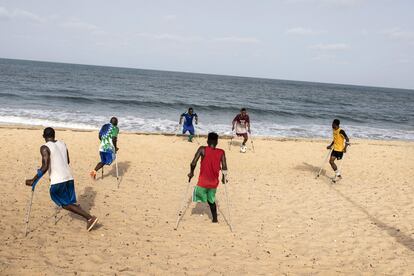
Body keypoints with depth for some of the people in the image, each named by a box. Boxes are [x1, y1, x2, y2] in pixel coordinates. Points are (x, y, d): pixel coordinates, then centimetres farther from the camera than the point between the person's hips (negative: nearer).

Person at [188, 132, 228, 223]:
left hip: (203, 182, -3)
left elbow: (193, 163, -14)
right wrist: (223, 178, 8)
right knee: (211, 200, 22)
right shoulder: (221, 152, -4)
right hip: (214, 182, 3)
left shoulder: (202, 149, -10)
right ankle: (215, 219, 24)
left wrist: (191, 173, 3)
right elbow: (224, 168, -9)